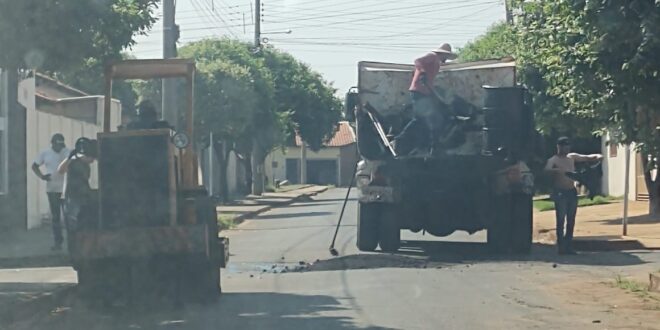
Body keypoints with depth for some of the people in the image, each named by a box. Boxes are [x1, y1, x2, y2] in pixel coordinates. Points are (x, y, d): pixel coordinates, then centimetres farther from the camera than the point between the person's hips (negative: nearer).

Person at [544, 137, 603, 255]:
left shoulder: (572, 157, 13)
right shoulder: (553, 160, -6)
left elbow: (587, 158, 18)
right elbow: (547, 169, -26)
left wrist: (596, 156, -4)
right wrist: (561, 171, -42)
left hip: (572, 192, 6)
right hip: (560, 193, -6)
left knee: (571, 221, 7)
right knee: (561, 220, -8)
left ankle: (569, 246, 13)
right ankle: (561, 246, -6)